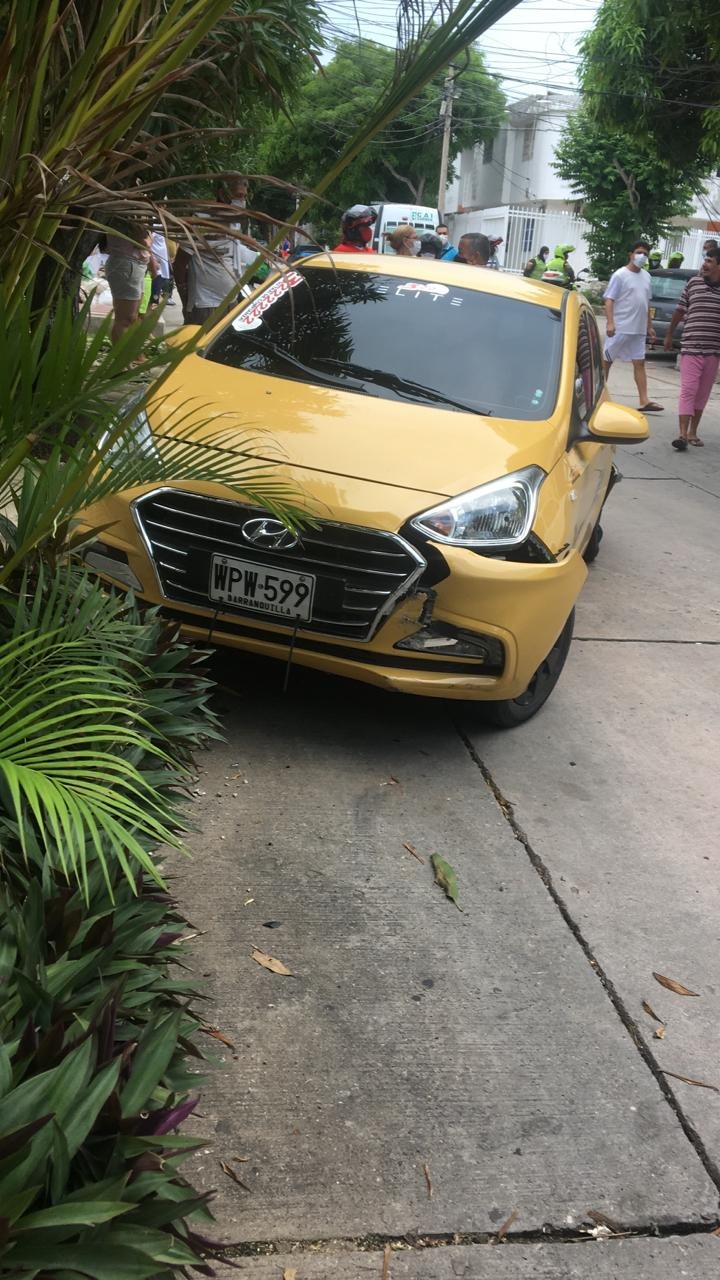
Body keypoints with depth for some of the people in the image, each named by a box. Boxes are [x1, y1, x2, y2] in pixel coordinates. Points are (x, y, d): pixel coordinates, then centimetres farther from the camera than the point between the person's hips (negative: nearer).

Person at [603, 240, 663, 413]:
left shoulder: (646, 277, 14)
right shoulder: (620, 275, -6)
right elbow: (609, 300, -11)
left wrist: (649, 326, 19)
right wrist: (610, 323, -22)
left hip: (639, 330, 6)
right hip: (620, 328, -6)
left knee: (639, 363, 2)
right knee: (607, 360, 4)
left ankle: (644, 401, -2)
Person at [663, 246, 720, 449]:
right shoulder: (693, 283, 4)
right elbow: (679, 310, 13)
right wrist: (669, 335, 19)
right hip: (690, 347, -1)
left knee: (703, 393, 8)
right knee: (688, 390, -9)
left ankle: (693, 432, 17)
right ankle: (683, 434, -12)